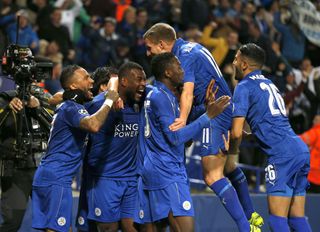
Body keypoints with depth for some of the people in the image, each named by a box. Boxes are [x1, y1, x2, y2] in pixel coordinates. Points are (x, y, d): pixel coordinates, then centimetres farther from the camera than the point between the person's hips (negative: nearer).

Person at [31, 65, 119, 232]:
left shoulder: (66, 106, 20)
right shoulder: (71, 108, -11)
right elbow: (94, 125, -32)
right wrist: (109, 101, -16)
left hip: (46, 176, 10)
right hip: (56, 180, -10)